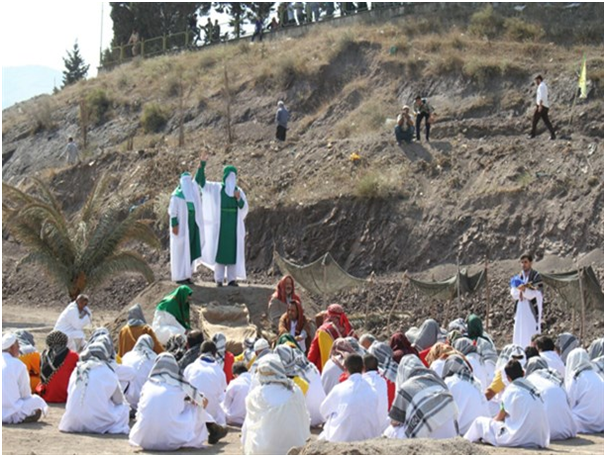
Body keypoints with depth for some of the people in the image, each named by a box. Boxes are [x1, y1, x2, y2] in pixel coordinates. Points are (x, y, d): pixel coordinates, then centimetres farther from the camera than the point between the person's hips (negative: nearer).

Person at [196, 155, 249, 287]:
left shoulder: (239, 191, 10)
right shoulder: (216, 188, 3)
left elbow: (244, 208, 5)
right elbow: (200, 181, -6)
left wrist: (238, 198, -14)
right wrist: (202, 164, -16)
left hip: (234, 224, 3)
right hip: (221, 223, -3)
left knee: (233, 249, 1)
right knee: (220, 249, -4)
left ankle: (231, 279, 5)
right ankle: (219, 279, 0)